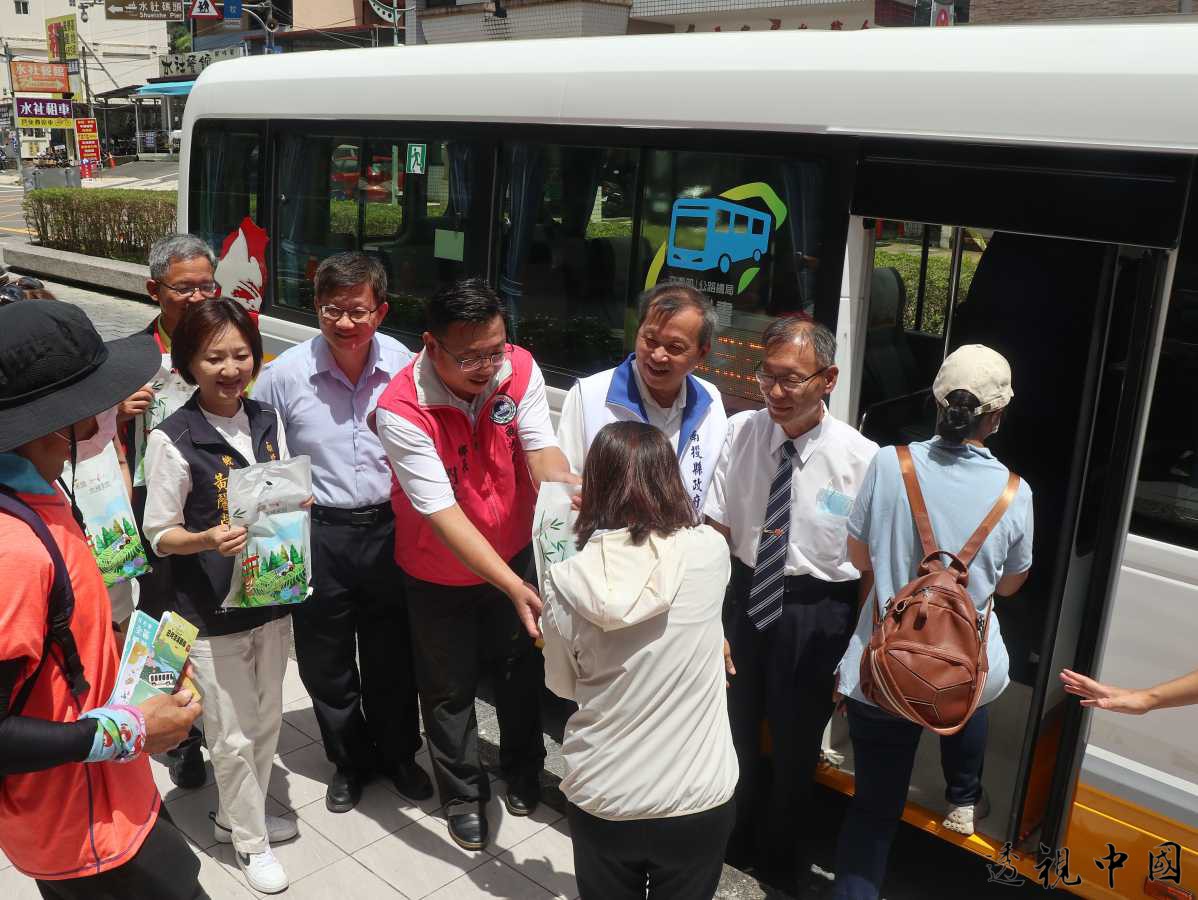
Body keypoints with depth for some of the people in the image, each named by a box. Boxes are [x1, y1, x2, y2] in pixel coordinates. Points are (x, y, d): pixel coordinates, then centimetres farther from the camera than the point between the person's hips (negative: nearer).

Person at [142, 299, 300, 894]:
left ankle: (235, 815, 43)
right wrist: (210, 539, -28)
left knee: (266, 721, 19)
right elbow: (160, 535, -10)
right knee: (233, 736, 8)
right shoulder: (173, 440, -15)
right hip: (211, 611, -5)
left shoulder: (267, 420, 1)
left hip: (271, 597, 6)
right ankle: (250, 839, 30)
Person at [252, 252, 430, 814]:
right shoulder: (285, 374, -11)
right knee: (326, 660, 15)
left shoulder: (404, 366, -8)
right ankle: (350, 760, 40)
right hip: (319, 533, 0)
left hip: (388, 528, 1)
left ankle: (398, 753, 42)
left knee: (392, 655, 16)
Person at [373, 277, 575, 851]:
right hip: (439, 572, -3)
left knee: (520, 664, 22)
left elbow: (544, 456, -27)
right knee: (450, 689, 15)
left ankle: (522, 771, 50)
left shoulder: (519, 369, -19)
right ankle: (464, 794, 42)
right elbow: (443, 514, -35)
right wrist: (514, 586, -43)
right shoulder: (401, 410, -31)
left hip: (513, 554, 4)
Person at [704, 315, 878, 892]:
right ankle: (735, 837, 52)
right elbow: (716, 532, -9)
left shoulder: (860, 458, -19)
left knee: (797, 742, 17)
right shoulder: (741, 432, -11)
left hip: (817, 616, -2)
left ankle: (783, 856, 48)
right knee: (734, 727, 21)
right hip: (745, 596, 3)